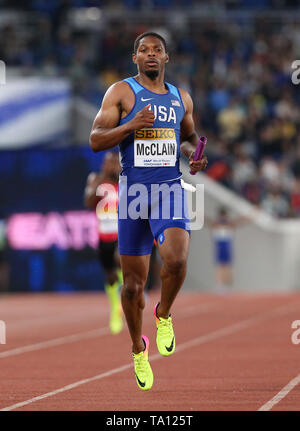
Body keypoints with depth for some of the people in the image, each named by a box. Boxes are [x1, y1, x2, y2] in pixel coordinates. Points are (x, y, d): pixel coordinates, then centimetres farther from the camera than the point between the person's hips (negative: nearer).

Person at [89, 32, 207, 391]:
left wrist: (193, 154, 6)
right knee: (133, 282, 3)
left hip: (170, 189, 2)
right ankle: (138, 347, 25)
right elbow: (95, 141, -5)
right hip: (133, 191, -2)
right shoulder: (120, 92, 2)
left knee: (176, 260, -25)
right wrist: (132, 125, -18)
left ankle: (164, 315, 5)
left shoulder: (181, 98, 13)